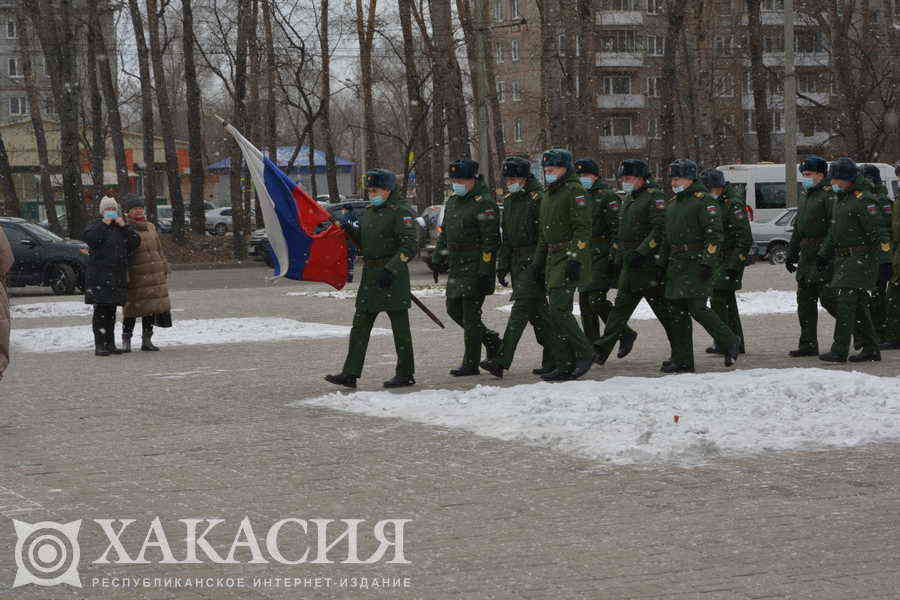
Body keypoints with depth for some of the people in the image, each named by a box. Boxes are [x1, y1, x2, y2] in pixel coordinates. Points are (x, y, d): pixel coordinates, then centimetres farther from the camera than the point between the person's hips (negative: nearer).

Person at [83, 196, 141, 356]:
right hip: (99, 275, -5)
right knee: (101, 310, -8)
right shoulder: (96, 226, 2)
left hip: (117, 275, 5)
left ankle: (110, 343, 14)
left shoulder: (121, 228, 17)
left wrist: (124, 226, -4)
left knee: (111, 311, 9)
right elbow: (88, 238, -19)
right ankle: (99, 345, -8)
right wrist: (104, 224, -15)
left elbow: (135, 242, 5)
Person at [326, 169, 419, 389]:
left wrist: (390, 270, -24)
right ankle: (350, 374, 4)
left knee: (400, 325, 1)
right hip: (369, 276, 8)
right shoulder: (368, 213, 16)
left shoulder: (401, 212, -10)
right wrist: (351, 231, 4)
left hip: (393, 276, -8)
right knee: (360, 325, 4)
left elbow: (409, 247, -16)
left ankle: (406, 374, 9)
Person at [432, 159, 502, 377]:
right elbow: (445, 234, 25)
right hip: (457, 267, 9)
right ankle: (491, 339, 27)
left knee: (471, 314, -6)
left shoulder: (484, 203, -13)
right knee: (454, 308, 12)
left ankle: (470, 364, 1)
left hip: (476, 268, -9)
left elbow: (490, 240, -17)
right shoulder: (452, 202, 15)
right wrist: (438, 259, 19)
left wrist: (485, 272, -21)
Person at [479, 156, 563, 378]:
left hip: (533, 261, -9)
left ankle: (503, 360, -20)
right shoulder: (509, 200, 16)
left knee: (521, 308, -13)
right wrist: (502, 265, 17)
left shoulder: (538, 198, -10)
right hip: (516, 262, 9)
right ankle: (553, 358, 17)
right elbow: (507, 236, 22)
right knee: (538, 312, 11)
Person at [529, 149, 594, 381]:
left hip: (569, 258, -9)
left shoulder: (574, 191, -10)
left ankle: (585, 353, -4)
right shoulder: (548, 195, 19)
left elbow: (583, 227, -17)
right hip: (553, 259, 9)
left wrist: (575, 259, -23)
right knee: (559, 312, 8)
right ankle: (566, 366, 11)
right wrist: (537, 262, 21)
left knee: (558, 310, -16)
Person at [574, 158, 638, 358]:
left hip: (602, 257, -8)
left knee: (596, 300, -15)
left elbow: (617, 229, -14)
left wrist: (612, 256, -19)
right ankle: (593, 348, 10)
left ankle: (626, 334, 0)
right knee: (584, 301, 5)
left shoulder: (607, 196, -8)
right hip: (585, 257, 8)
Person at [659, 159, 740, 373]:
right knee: (678, 311, 6)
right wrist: (663, 263, 20)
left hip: (697, 264, -9)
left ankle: (729, 342, 2)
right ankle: (682, 360, 9)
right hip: (676, 265, 9)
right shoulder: (673, 204, 20)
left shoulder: (703, 201, -8)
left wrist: (708, 263, -21)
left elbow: (714, 234, -15)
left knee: (697, 307, -15)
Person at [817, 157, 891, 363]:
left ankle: (840, 351, -14)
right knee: (859, 305, 11)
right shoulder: (841, 197, 16)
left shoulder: (863, 199, -14)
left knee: (845, 302, -13)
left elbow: (877, 232, -17)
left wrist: (884, 259, -19)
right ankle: (870, 349, 17)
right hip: (844, 259, 9)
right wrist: (824, 254, 26)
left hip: (861, 258, -9)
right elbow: (834, 230, 26)